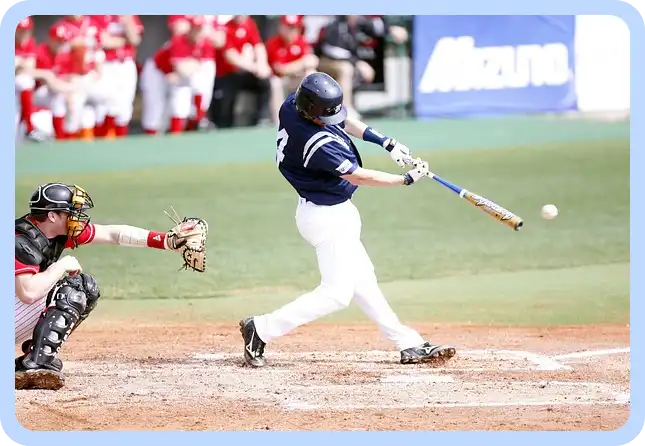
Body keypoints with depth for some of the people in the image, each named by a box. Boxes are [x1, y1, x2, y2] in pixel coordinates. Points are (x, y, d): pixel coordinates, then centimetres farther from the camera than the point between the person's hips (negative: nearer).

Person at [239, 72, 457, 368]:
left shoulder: (292, 104, -7)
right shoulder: (318, 143, -33)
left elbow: (341, 121, 11)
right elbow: (357, 176, -24)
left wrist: (383, 141, 3)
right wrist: (408, 179, -15)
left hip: (336, 213, 10)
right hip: (327, 218, -10)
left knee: (362, 280, 13)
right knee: (336, 293, -5)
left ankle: (408, 344, 20)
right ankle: (261, 329, 1)